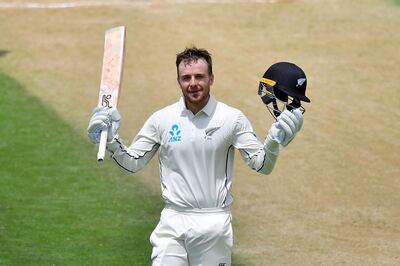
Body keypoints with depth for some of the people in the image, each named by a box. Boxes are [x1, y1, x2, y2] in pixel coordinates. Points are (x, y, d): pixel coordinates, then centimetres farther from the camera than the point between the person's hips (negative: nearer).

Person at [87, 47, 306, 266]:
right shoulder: (161, 119, 3)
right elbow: (132, 163, 10)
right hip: (172, 222, 1)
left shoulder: (232, 118, -1)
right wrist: (111, 141, -8)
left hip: (215, 223, -1)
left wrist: (274, 140, -22)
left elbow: (261, 165, -3)